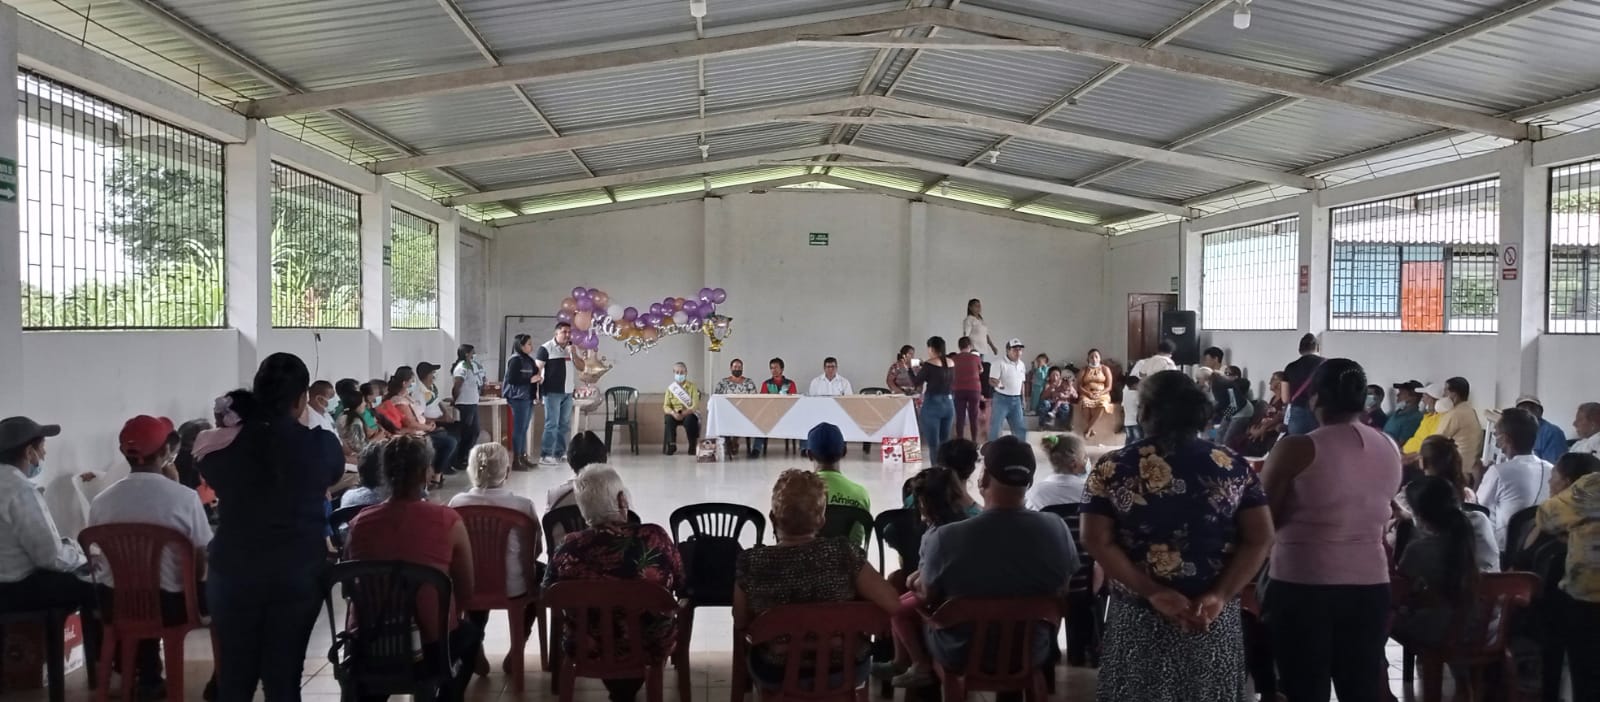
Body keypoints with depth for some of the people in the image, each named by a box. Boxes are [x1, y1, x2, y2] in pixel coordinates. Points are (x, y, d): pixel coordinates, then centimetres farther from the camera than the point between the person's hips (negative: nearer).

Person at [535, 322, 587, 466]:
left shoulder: (572, 348, 13)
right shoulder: (546, 348, -7)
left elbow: (581, 368, 10)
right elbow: (537, 369, -10)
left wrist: (573, 354, -7)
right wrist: (538, 392, -19)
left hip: (567, 392, 7)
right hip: (552, 392, -7)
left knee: (565, 425, 10)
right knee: (552, 424, -8)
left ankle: (559, 453, 19)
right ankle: (544, 455, -5)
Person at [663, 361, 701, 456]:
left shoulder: (692, 386, 1)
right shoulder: (670, 387, 8)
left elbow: (695, 405, -8)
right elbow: (666, 406, 1)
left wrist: (684, 413, -25)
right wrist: (673, 413, -22)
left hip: (689, 413, -2)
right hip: (674, 414, 2)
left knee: (689, 420, -37)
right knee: (669, 419, -33)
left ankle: (693, 446, -17)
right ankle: (671, 445, -17)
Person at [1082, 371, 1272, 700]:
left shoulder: (1112, 469, -5)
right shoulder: (1234, 466, 0)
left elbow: (1097, 542, -11)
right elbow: (1260, 539, -5)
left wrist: (1153, 593, -13)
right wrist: (1220, 596, -10)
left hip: (1140, 617, -1)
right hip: (1215, 618, 2)